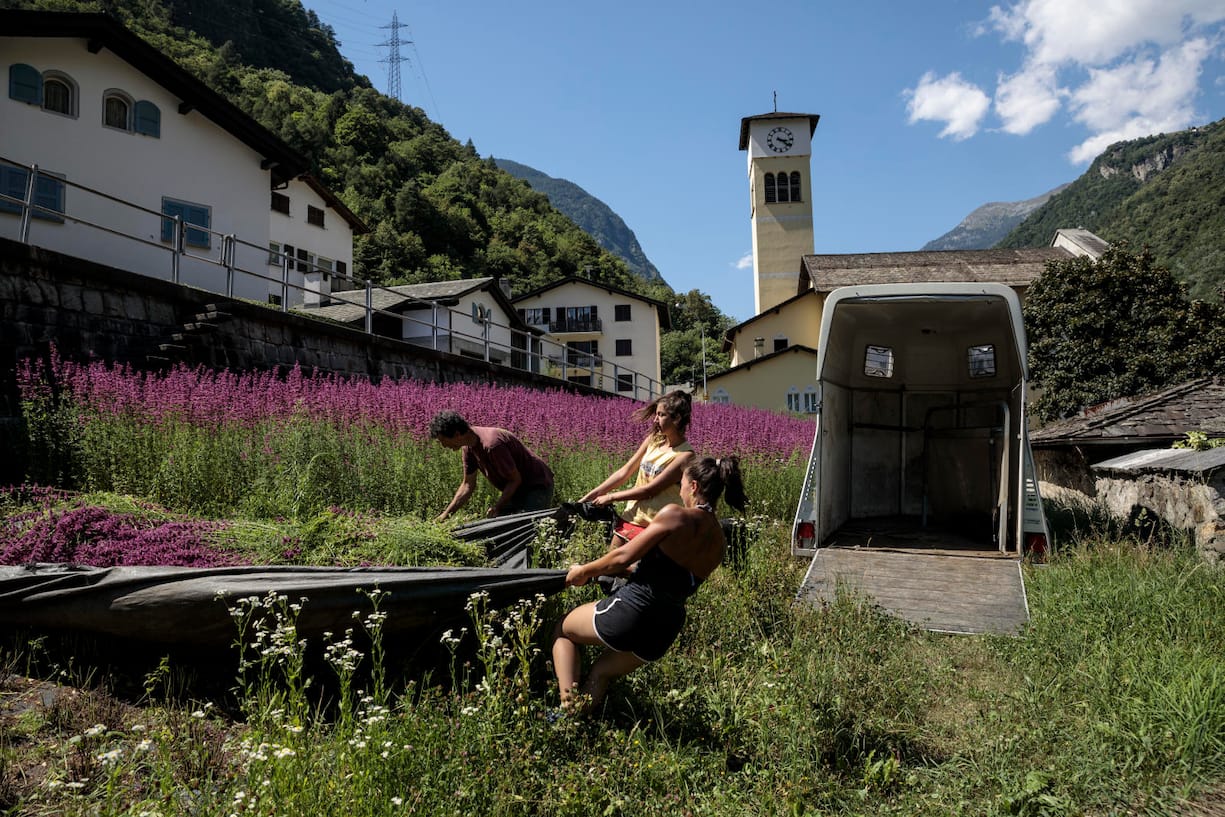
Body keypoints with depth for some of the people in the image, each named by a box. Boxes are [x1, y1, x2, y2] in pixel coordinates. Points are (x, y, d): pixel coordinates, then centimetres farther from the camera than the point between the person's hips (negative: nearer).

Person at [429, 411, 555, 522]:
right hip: (517, 490, 9)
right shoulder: (468, 447, -3)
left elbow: (515, 479, -21)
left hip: (537, 487, -9)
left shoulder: (492, 445, -32)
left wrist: (497, 507, -19)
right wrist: (445, 514, 4)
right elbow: (468, 485, 8)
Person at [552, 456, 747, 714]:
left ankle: (568, 705, 7)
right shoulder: (719, 543, 7)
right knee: (601, 673, 30)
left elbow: (624, 556, -13)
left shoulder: (675, 515, -13)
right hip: (666, 629, 7)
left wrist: (584, 571, 4)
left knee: (562, 630, 21)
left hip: (630, 609, -7)